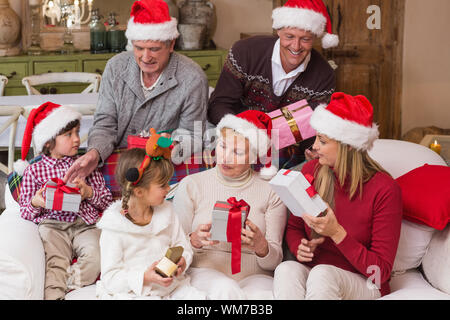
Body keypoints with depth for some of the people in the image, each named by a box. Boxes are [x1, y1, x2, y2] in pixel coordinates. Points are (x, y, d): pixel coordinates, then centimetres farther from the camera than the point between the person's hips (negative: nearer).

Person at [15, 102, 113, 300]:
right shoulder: (34, 170, 12)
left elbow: (107, 200, 15)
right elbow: (24, 212, 14)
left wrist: (89, 192, -5)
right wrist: (35, 203, -9)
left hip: (84, 224, 1)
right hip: (52, 226, -1)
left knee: (95, 257, -27)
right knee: (55, 262, -27)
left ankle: (54, 289, -23)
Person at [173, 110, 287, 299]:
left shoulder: (270, 191, 7)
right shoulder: (191, 185, 6)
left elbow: (275, 261, 3)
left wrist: (261, 246, -20)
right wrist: (194, 240, -18)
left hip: (254, 276, 1)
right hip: (204, 271, 0)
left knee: (264, 296, -35)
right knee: (225, 290, -36)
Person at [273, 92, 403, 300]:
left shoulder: (385, 189, -14)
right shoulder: (310, 171, 1)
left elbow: (381, 270, -13)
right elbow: (294, 226, 16)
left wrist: (337, 233, -24)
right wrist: (300, 248, -8)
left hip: (364, 285, -4)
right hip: (312, 273, 4)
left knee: (322, 274, -36)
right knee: (286, 269, -31)